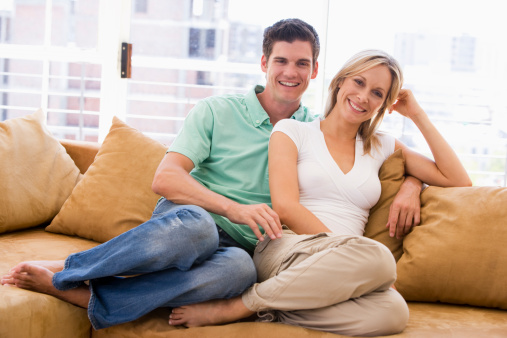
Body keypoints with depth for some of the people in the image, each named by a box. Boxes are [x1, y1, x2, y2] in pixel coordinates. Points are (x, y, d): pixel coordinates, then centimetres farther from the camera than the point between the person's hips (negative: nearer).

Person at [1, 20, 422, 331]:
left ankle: (78, 294, -35)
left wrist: (410, 182, -1)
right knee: (195, 224, -42)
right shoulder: (217, 110, 4)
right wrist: (235, 209, -21)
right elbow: (164, 178, -7)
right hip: (183, 220, -2)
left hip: (238, 247, 2)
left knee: (240, 269, -39)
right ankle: (65, 269, -25)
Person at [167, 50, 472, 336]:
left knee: (392, 311, -34)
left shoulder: (383, 146, 22)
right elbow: (286, 208, -3)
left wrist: (419, 117, 16)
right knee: (379, 259, -36)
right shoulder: (292, 131, 11)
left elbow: (458, 181, 20)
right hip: (286, 249, -3)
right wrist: (347, 250, -13)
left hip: (343, 270, 3)